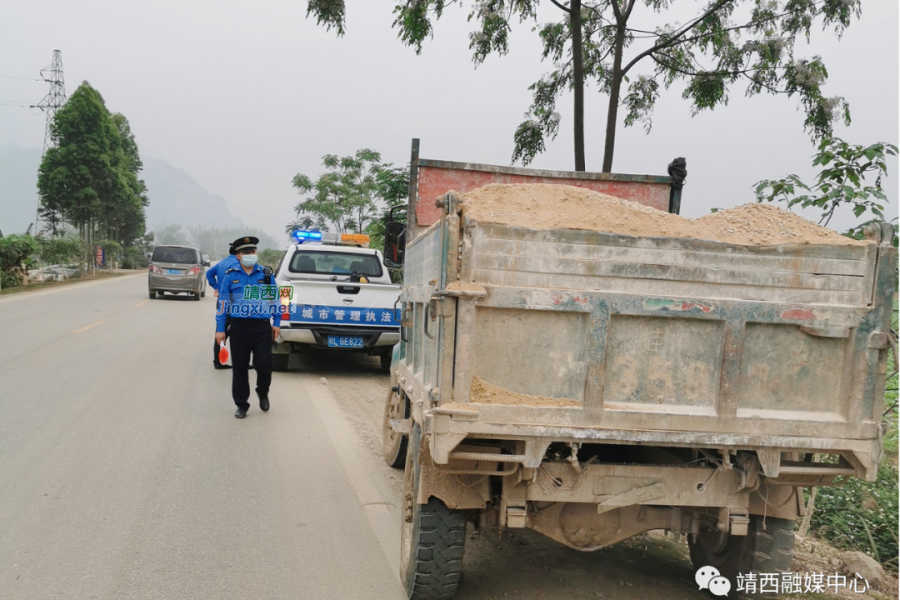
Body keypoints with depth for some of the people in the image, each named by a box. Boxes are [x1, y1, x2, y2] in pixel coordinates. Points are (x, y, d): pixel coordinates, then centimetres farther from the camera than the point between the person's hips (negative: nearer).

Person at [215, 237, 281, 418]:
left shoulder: (266, 274, 6)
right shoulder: (230, 275, 3)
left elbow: (274, 299, 13)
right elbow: (223, 303, 4)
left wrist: (277, 322, 10)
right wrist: (220, 329, 1)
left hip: (262, 327, 0)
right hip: (239, 327, 0)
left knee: (264, 364, -8)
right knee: (239, 367, 5)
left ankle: (262, 392, 24)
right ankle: (241, 405, 19)